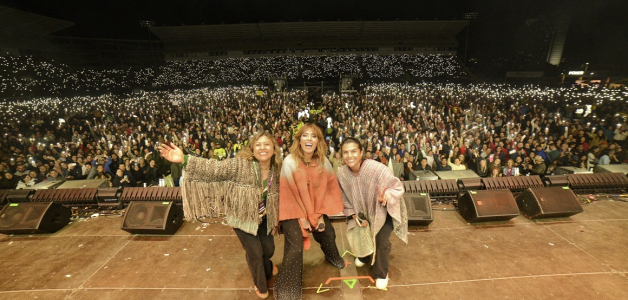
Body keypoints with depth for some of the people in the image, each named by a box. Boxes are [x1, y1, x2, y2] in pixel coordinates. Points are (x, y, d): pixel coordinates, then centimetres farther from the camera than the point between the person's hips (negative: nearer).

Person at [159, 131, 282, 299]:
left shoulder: (276, 170, -9)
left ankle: (267, 267, 54)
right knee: (255, 252, 4)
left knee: (268, 248, 15)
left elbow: (277, 198, 2)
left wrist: (275, 221, 8)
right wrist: (184, 160, -45)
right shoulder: (241, 164, -22)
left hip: (263, 218, 4)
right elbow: (215, 167, -33)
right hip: (243, 218, -4)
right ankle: (261, 285, 36)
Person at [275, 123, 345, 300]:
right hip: (293, 211, -4)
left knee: (328, 234, 14)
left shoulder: (323, 162, -11)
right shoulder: (289, 162, -23)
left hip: (316, 209, 4)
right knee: (295, 248, -10)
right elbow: (289, 193, -17)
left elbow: (329, 188, -3)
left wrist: (320, 214, -7)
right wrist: (302, 217, -12)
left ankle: (332, 257, 52)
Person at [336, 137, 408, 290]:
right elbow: (345, 199, -4)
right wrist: (354, 215, -11)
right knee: (357, 233, 9)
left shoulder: (377, 168, -35)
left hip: (384, 210, -4)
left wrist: (387, 195, -45)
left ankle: (381, 274, 23)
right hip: (364, 212, 4)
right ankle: (365, 256, 50)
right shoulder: (342, 174, -20)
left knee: (381, 240, -10)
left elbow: (397, 186, -25)